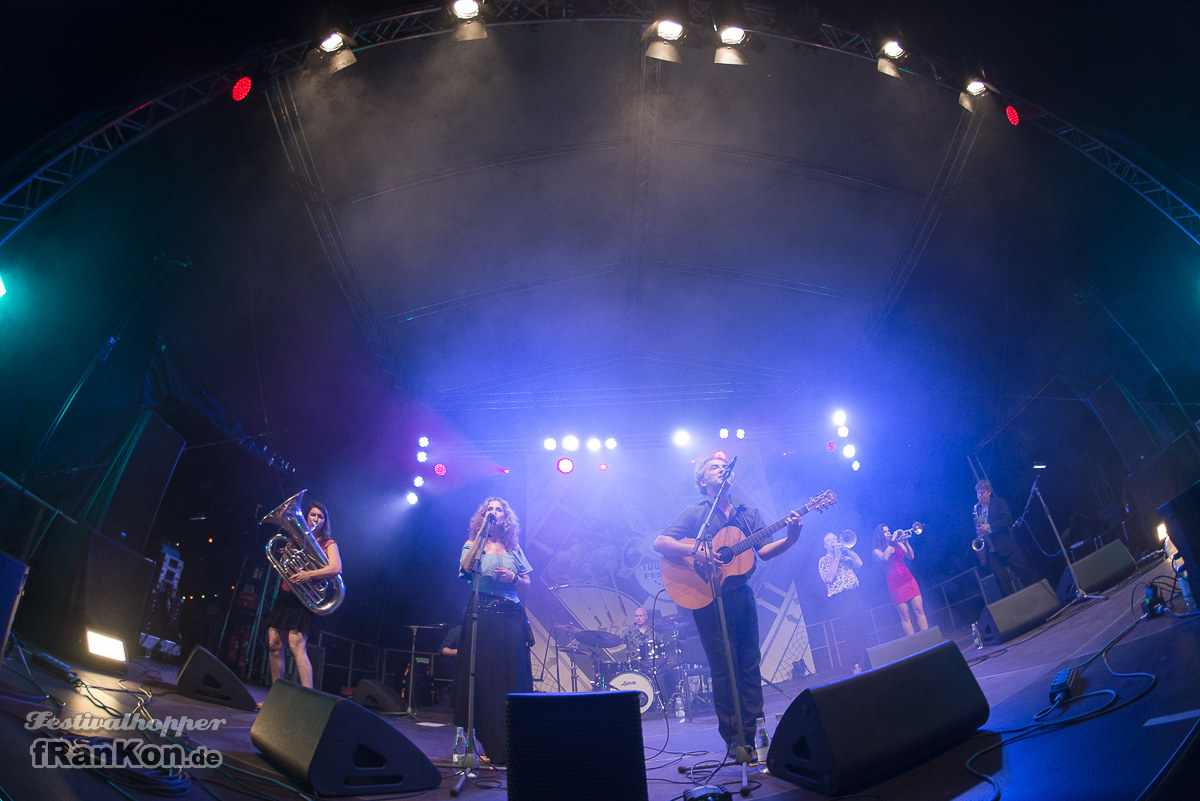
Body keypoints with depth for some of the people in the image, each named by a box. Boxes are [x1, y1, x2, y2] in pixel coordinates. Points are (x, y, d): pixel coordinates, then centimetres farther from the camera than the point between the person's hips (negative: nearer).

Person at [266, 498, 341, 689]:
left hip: (303, 600, -5)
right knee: (274, 645, 3)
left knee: (297, 647, -15)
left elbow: (336, 568, -14)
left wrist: (308, 575, -25)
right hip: (284, 596, 6)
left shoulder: (327, 544, 2)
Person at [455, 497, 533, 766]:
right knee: (484, 676, -3)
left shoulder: (514, 549, 14)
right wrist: (482, 532, -12)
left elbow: (527, 585, 15)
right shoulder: (474, 545, 9)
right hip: (482, 616, -2)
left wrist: (513, 577, -7)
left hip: (511, 617, 2)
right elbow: (466, 567, -13)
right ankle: (490, 743, 8)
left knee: (511, 676, 1)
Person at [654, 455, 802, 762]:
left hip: (741, 595, 4)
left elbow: (764, 551, 4)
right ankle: (733, 740, 13)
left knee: (750, 665, 7)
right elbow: (660, 543, -10)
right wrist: (694, 550, -25)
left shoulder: (748, 513, 12)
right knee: (724, 670, 1)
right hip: (708, 597, -4)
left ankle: (753, 733, 19)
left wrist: (789, 538, -14)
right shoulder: (695, 513, -1)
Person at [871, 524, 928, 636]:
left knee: (919, 610, -3)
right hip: (895, 584, -4)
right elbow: (884, 558, -21)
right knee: (905, 616, -3)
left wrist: (905, 541, -11)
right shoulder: (877, 551, 1)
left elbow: (911, 556, 2)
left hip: (909, 580, 4)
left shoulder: (898, 544, 13)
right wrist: (892, 540, -18)